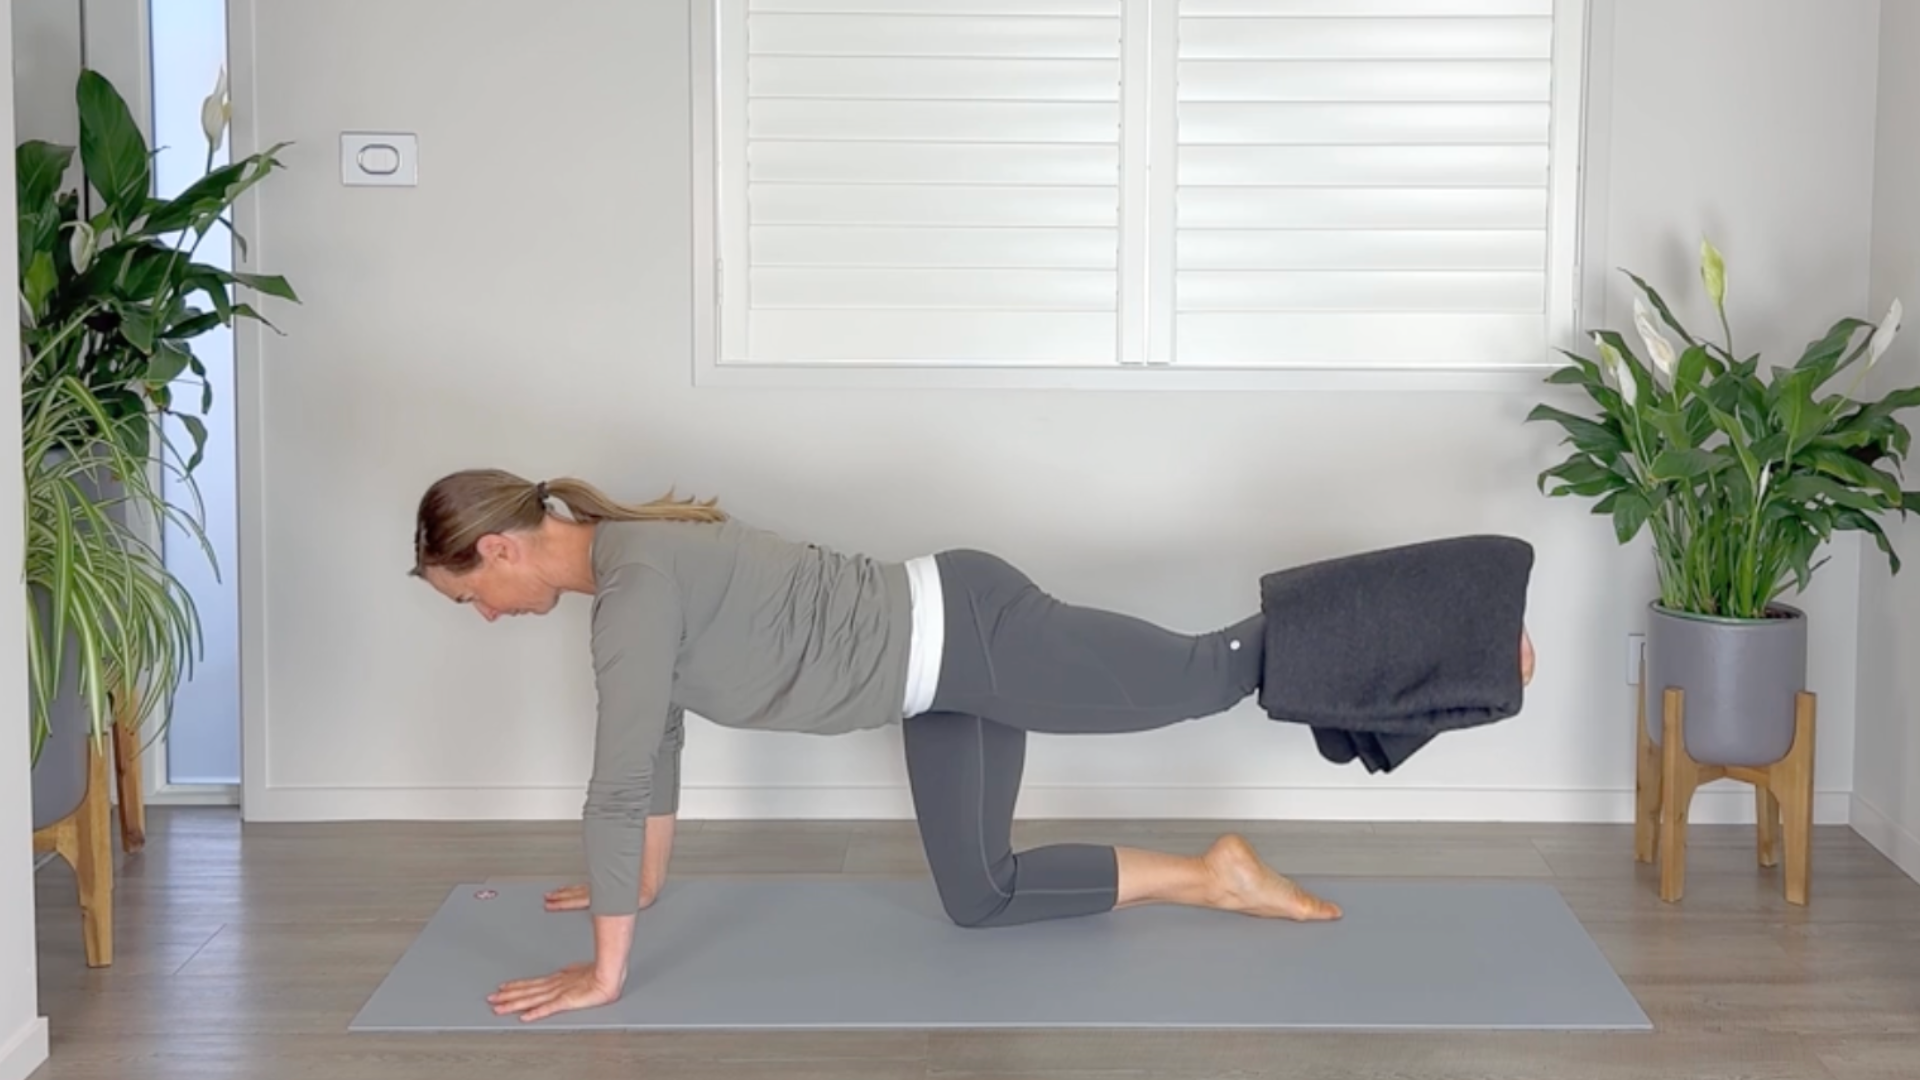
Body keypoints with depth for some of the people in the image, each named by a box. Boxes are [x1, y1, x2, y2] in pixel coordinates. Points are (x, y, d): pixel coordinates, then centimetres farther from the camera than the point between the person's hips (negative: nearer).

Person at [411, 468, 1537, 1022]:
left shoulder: (633, 580, -22)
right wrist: (644, 882, 29)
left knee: (1220, 673, 3)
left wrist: (603, 972, -18)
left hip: (965, 636, -9)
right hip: (946, 672, 9)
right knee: (984, 899, 14)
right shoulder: (628, 560, 8)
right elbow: (657, 734, 22)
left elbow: (621, 781, -24)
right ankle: (1215, 877, 20)